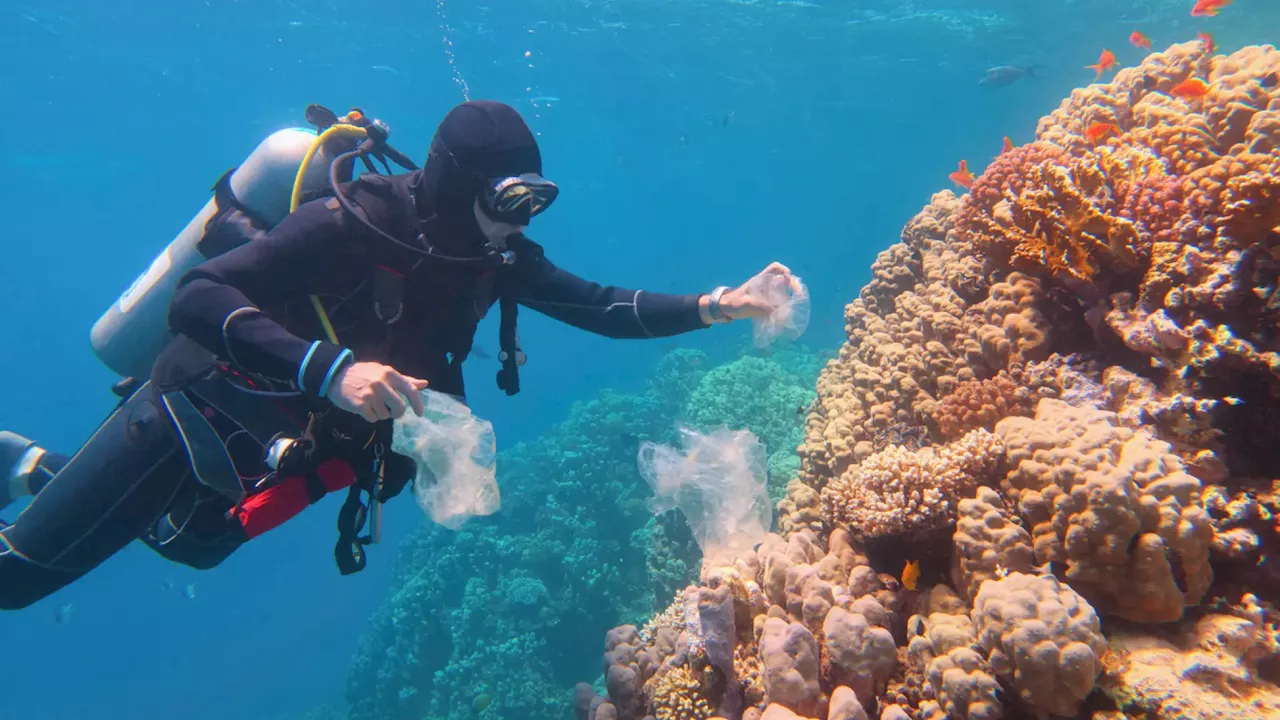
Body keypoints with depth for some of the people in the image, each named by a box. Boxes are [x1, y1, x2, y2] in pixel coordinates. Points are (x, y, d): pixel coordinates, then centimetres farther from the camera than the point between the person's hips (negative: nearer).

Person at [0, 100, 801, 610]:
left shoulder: (495, 258, -11)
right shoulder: (350, 225, -32)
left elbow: (596, 305, -7)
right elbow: (196, 296, -36)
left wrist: (707, 307, -18)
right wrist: (329, 368, -48)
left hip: (283, 457, 7)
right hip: (193, 420, -6)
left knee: (192, 546, 32)